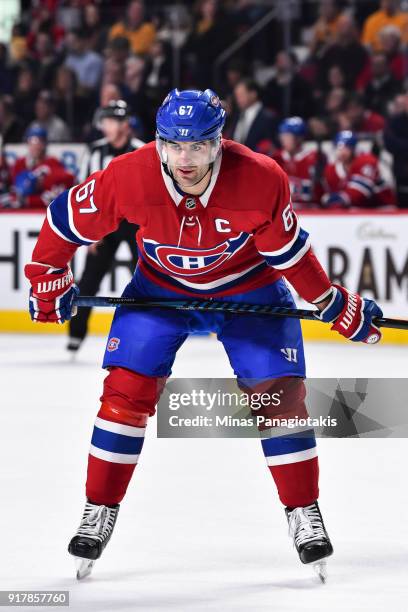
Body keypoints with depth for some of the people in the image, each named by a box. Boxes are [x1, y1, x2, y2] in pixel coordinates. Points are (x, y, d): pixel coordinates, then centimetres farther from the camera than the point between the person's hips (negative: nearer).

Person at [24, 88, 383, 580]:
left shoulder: (261, 180, -30)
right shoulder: (128, 178, -30)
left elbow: (289, 253, -13)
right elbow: (66, 219, -13)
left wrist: (339, 308, -8)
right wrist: (48, 282, -5)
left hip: (248, 288, -1)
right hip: (160, 289, 1)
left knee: (280, 393, -9)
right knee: (126, 391, -9)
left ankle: (304, 514, 6)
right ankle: (99, 513, 5)